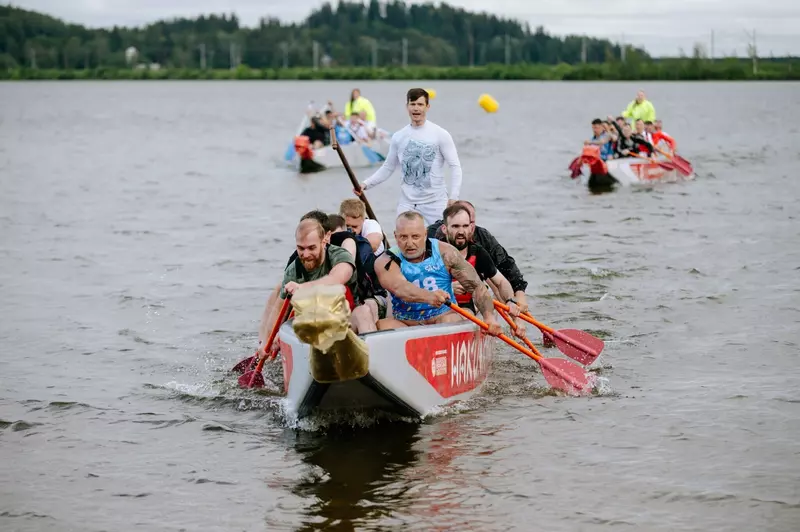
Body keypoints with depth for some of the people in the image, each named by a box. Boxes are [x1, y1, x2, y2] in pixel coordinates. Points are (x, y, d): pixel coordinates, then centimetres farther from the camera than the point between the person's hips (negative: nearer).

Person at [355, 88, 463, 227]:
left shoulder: (440, 134, -3)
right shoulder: (398, 137, 7)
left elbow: (455, 166, -3)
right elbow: (388, 168, 14)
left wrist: (453, 197, -13)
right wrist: (366, 184, 1)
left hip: (436, 201, -2)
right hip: (407, 203, 3)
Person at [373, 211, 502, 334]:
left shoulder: (444, 253, -2)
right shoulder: (387, 261, -7)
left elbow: (476, 286, -2)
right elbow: (399, 288, -30)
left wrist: (489, 317, -20)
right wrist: (428, 297, -51)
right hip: (405, 323, 0)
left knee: (451, 321, -34)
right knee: (382, 326, -32)